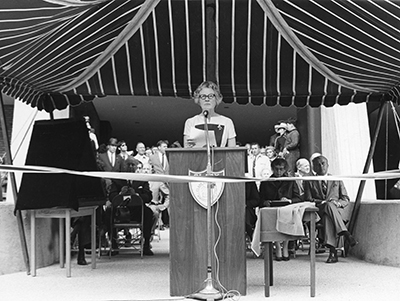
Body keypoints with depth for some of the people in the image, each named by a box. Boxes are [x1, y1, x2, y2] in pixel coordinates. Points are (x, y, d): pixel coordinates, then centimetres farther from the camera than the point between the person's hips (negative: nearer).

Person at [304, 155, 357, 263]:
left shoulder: (337, 180, 23)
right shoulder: (310, 182, 19)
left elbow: (346, 199, 17)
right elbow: (308, 200, 8)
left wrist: (338, 203, -6)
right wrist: (321, 202, -10)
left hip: (337, 210, 1)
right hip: (319, 211, -1)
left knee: (327, 216, -38)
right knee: (329, 205, -39)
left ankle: (332, 251, -49)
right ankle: (346, 234, -48)